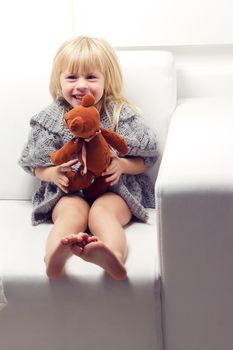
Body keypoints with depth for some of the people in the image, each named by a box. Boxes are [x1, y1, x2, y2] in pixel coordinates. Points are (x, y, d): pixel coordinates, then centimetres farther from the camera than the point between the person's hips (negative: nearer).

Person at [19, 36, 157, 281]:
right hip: (68, 190, 1)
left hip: (114, 188, -1)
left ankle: (114, 257, -64)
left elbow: (145, 159, 5)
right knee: (73, 211, -31)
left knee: (102, 212, -32)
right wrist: (53, 173, -13)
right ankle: (55, 257, -63)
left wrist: (122, 165, -16)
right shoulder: (50, 119, 3)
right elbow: (35, 166, 9)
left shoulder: (121, 115, 0)